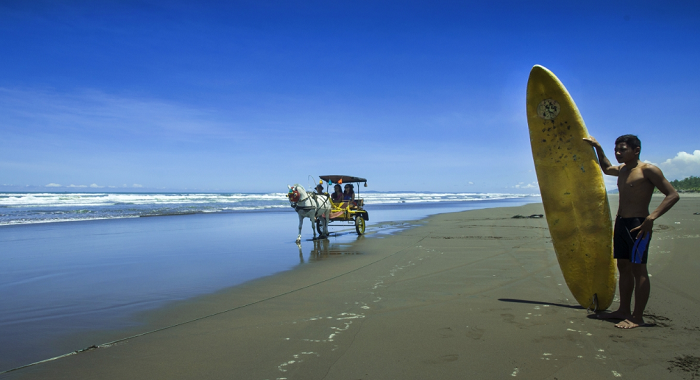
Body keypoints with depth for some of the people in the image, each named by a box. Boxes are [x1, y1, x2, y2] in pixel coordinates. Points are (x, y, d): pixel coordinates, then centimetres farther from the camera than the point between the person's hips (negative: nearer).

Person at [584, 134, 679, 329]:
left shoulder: (647, 169, -9)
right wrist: (598, 147, 31)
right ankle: (624, 310, 19)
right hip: (620, 223, 8)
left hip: (638, 224, -8)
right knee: (623, 267, 11)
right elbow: (607, 168, 39)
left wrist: (651, 217, -25)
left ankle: (637, 317, 0)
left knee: (638, 269, -5)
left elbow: (673, 195, -14)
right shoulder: (622, 170, 15)